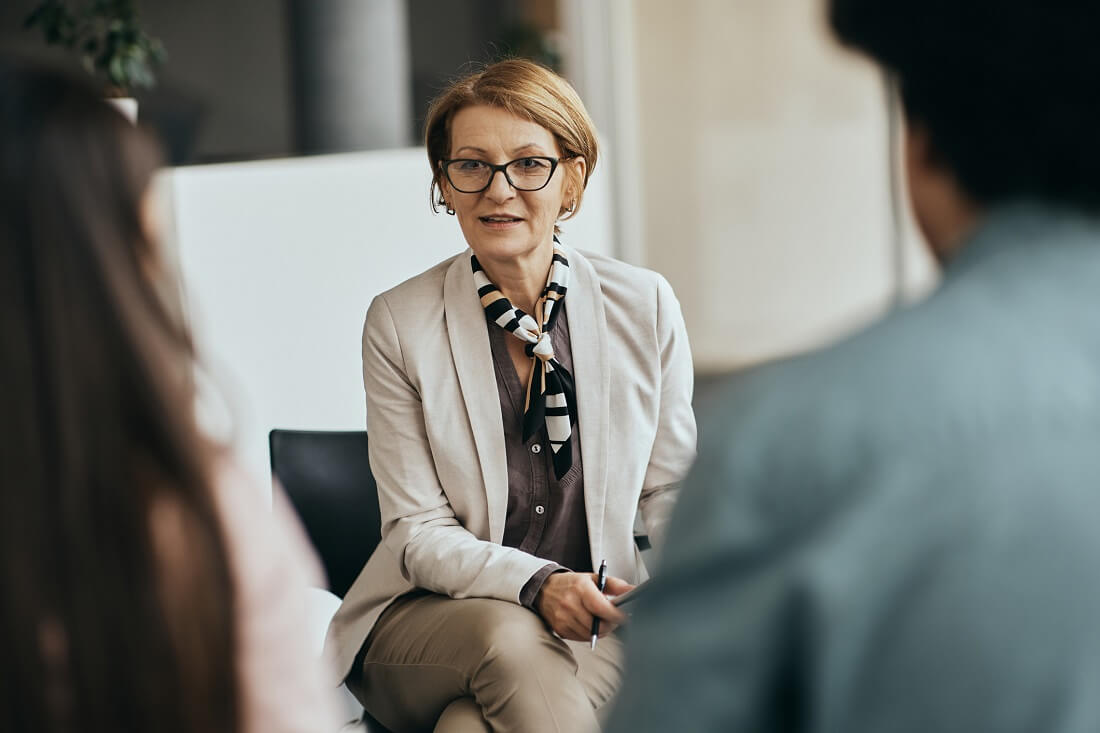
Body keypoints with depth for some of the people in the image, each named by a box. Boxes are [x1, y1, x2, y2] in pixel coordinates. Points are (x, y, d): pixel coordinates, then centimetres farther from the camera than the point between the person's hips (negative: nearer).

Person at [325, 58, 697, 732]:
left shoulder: (646, 305, 0)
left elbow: (671, 495, 7)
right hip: (432, 620, 1)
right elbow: (419, 532, -5)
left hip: (598, 628, -1)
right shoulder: (400, 323, -4)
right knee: (508, 634, -34)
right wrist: (537, 586, -23)